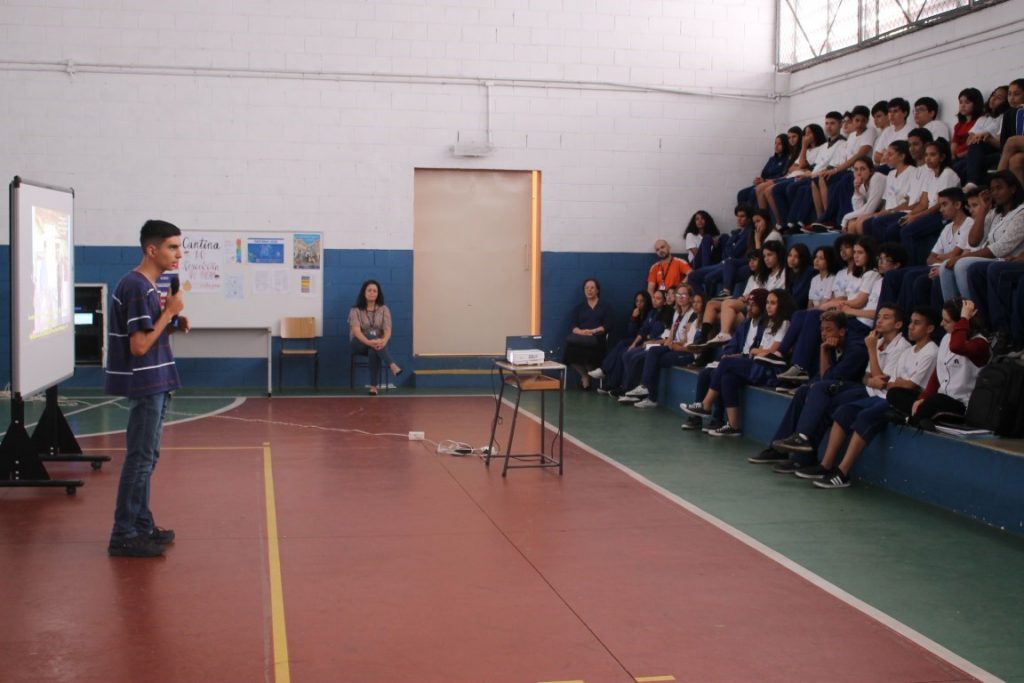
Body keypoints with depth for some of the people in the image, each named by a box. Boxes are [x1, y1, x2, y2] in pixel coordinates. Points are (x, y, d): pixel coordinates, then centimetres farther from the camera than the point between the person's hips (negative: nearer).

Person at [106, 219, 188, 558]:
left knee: (146, 458, 15)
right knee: (140, 459, -6)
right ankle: (123, 536, 0)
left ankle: (142, 525, 23)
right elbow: (139, 346, -22)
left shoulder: (148, 286, 12)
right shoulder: (136, 288, -18)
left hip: (155, 384, 10)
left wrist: (173, 323, 3)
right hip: (145, 386, -10)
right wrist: (170, 312, -17)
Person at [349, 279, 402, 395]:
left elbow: (387, 330, -12)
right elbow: (356, 331, -19)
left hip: (377, 344, 1)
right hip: (359, 344, -1)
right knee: (372, 335, -36)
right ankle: (392, 365, -48)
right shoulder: (355, 310, -5)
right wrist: (369, 342, -40)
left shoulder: (384, 309, 1)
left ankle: (373, 386, -35)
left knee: (374, 352, -38)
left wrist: (383, 341, -36)